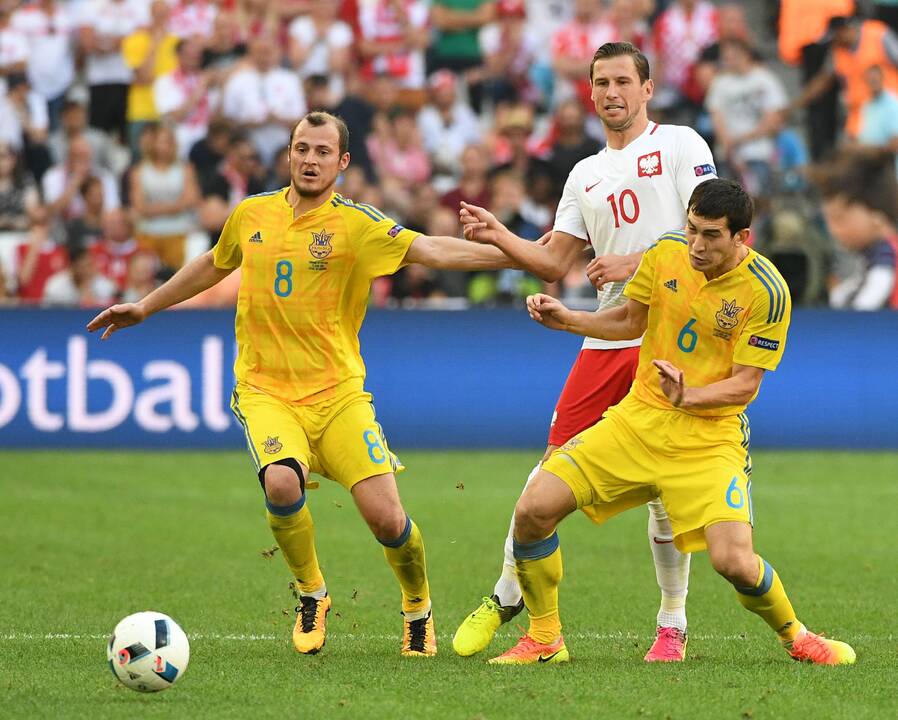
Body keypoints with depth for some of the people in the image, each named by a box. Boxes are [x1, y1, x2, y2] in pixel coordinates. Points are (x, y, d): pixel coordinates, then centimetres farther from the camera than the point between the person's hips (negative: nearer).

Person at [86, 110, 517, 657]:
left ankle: (418, 608, 21)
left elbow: (430, 250, -19)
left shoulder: (355, 224, -5)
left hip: (337, 393, -1)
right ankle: (312, 594, -1)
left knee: (386, 518, -12)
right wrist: (145, 307, 35)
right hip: (266, 392, 2)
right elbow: (215, 265, 27)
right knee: (282, 482, -29)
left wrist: (511, 254, -33)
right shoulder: (252, 215, 7)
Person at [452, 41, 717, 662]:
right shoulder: (585, 175, 19)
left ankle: (673, 624, 6)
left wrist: (638, 263, -14)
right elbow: (556, 261, 16)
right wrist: (499, 238, 0)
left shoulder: (679, 145, 2)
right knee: (556, 464, 0)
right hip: (607, 336, 5)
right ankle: (507, 594, 14)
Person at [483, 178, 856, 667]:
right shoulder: (666, 252, -3)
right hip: (638, 419, 4)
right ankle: (543, 640, 10)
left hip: (709, 437, -4)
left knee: (733, 561, -22)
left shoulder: (766, 292, -16)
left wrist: (690, 397, -30)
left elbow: (745, 385, -13)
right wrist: (568, 320, 1)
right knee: (533, 510, -9)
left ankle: (794, 636, 9)